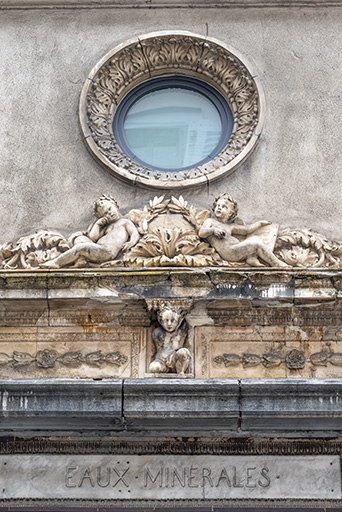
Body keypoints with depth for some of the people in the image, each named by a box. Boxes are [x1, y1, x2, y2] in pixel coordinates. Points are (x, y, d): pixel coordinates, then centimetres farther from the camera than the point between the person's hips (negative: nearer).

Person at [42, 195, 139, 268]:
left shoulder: (125, 222, 17)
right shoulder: (107, 226, 33)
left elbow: (136, 234, 2)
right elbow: (93, 237, 18)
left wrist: (131, 242, -19)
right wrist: (98, 223, 16)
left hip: (107, 252, -8)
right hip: (98, 249, 8)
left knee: (81, 247, -23)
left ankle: (56, 263, -19)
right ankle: (81, 258, -30)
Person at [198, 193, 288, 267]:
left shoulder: (230, 226, 29)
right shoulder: (210, 221, 13)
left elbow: (246, 229, 34)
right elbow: (201, 233, -3)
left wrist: (260, 223, 38)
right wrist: (213, 230, -22)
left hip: (237, 250, 8)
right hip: (228, 252, -8)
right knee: (257, 244, -16)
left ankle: (252, 258, -23)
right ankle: (277, 264, -13)